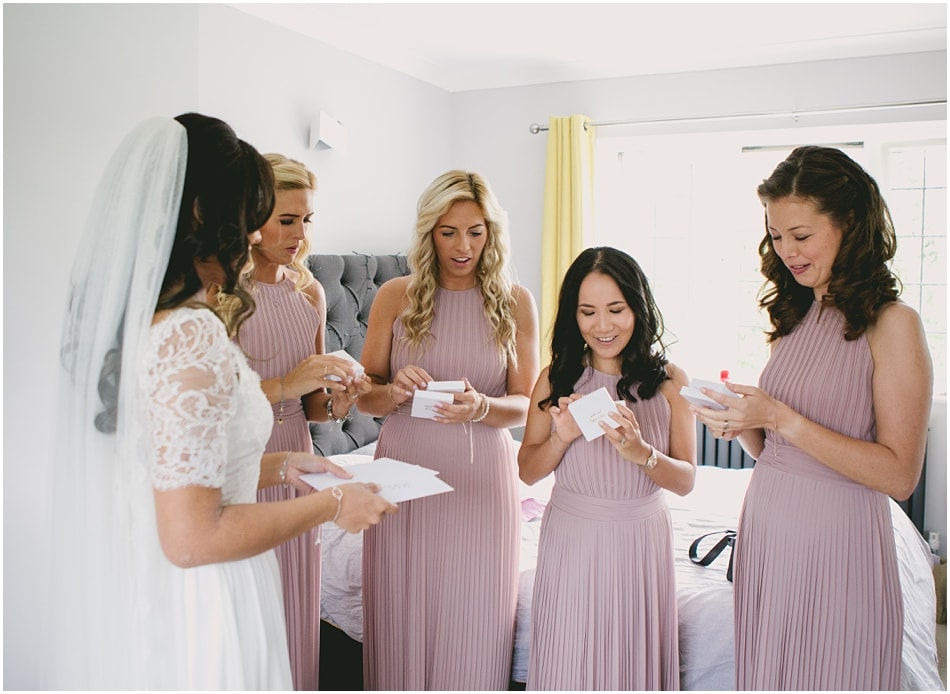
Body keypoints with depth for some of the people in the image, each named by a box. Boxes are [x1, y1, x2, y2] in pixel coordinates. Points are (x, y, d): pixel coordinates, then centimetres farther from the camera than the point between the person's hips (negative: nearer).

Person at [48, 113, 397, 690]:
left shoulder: (114, 320, 2)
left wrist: (277, 466, 10)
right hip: (195, 611, -8)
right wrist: (332, 503, -15)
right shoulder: (191, 336, -26)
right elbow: (193, 538, -26)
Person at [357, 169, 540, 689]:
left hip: (481, 477, 0)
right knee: (403, 621, 11)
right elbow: (364, 395, 4)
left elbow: (525, 406, 0)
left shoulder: (514, 302, 0)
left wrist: (481, 407, -20)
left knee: (471, 622, 7)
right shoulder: (396, 296, 1)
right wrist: (394, 392, -18)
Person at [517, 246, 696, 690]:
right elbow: (528, 471, 1)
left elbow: (686, 480, -5)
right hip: (571, 541, 1)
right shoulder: (556, 378, -3)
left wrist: (640, 453, -24)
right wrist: (561, 437, -18)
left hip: (640, 541, 0)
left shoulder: (669, 381, -5)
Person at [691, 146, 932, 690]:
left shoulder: (892, 324, -10)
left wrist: (781, 419, -20)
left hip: (836, 542, -6)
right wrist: (741, 424, -8)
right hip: (764, 532, 6)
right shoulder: (794, 317, 8)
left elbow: (899, 475, -17)